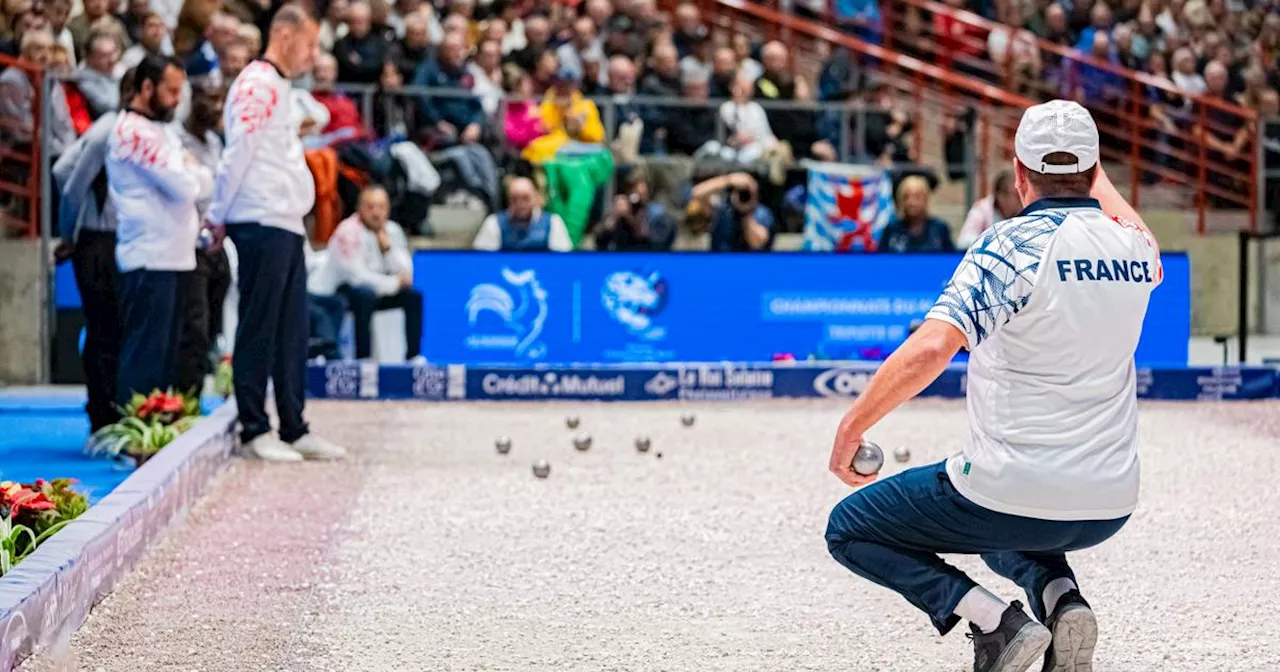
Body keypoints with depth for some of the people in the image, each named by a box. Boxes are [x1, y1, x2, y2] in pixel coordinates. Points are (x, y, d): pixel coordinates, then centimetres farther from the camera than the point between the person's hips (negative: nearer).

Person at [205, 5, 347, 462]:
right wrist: (219, 216, -10)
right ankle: (254, 429, -2)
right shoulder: (257, 83, -10)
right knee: (259, 328, -5)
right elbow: (238, 152, -14)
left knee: (291, 333, 10)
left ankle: (294, 429, 14)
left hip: (286, 225, 10)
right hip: (261, 223, -10)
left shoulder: (279, 88, 22)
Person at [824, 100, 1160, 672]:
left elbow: (931, 348, -27)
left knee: (849, 530, 14)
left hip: (1011, 492, -6)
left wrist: (853, 425, -16)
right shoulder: (1135, 250, 3)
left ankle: (994, 622, -6)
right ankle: (1061, 599, 6)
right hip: (1110, 508, 6)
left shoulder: (1013, 244, -15)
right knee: (1006, 534, 39)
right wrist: (1095, 176, 39)